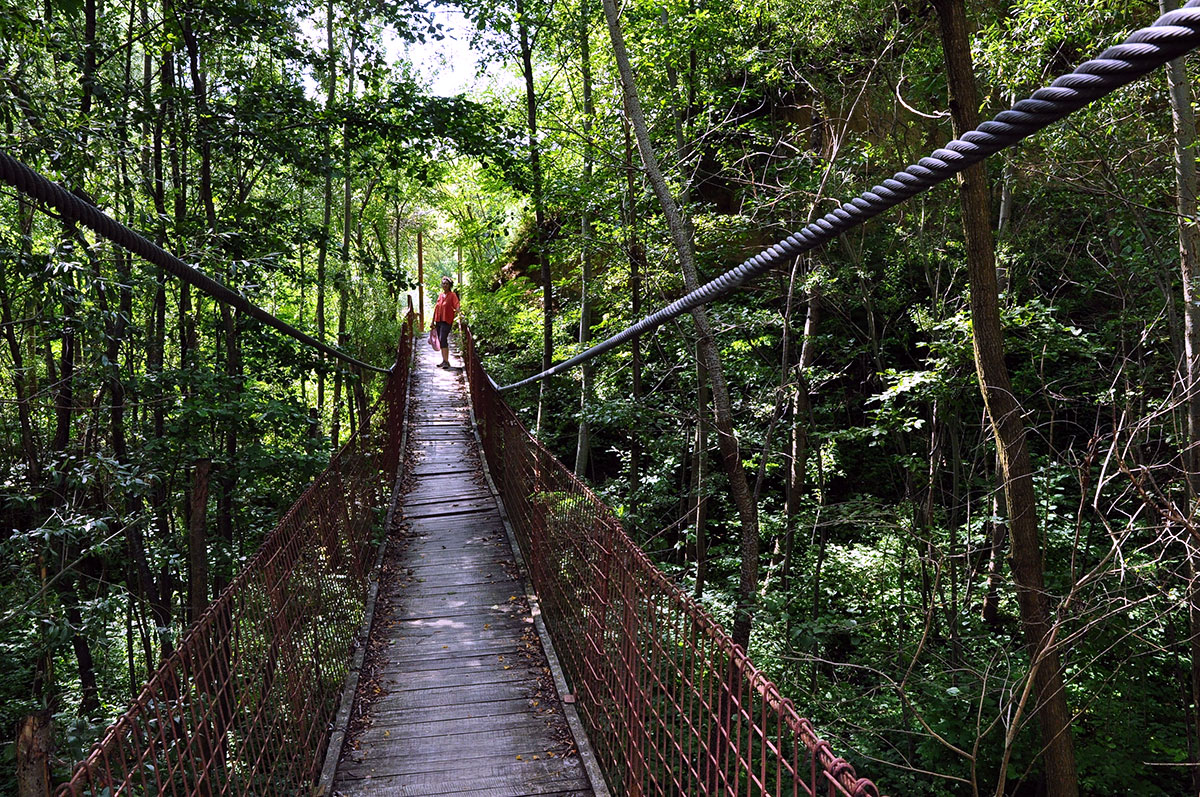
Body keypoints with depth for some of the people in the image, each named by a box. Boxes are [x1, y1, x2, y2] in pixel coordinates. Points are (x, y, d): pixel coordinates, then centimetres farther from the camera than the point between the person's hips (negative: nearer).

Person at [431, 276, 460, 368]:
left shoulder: (452, 295, -2)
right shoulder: (440, 295, 15)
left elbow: (457, 306, -13)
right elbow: (436, 308, 19)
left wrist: (457, 313, -34)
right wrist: (433, 321, 18)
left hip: (446, 321, -7)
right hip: (438, 321, 7)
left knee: (443, 339, -18)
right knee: (441, 340, 9)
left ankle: (446, 361, -21)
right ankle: (444, 361, 17)